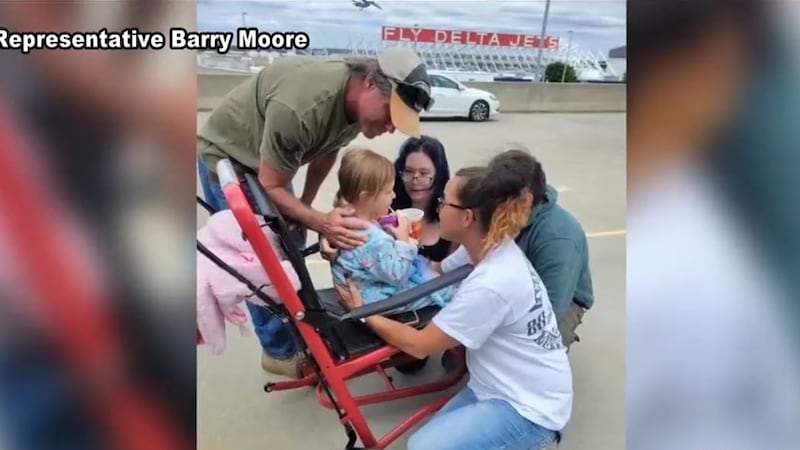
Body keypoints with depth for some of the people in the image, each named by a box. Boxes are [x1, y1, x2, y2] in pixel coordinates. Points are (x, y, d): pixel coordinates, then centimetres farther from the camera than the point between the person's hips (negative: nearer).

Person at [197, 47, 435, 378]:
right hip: (227, 155, -7)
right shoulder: (299, 108, -41)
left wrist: (306, 203, 10)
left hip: (269, 161, 7)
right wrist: (321, 222, -43)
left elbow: (327, 149, 3)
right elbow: (271, 188, -29)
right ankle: (281, 351, 8)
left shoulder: (359, 99, -16)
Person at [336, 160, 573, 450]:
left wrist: (364, 313, -8)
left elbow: (418, 345, -20)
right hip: (506, 389, 8)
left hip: (530, 409, -8)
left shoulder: (490, 284, -31)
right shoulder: (489, 249, -5)